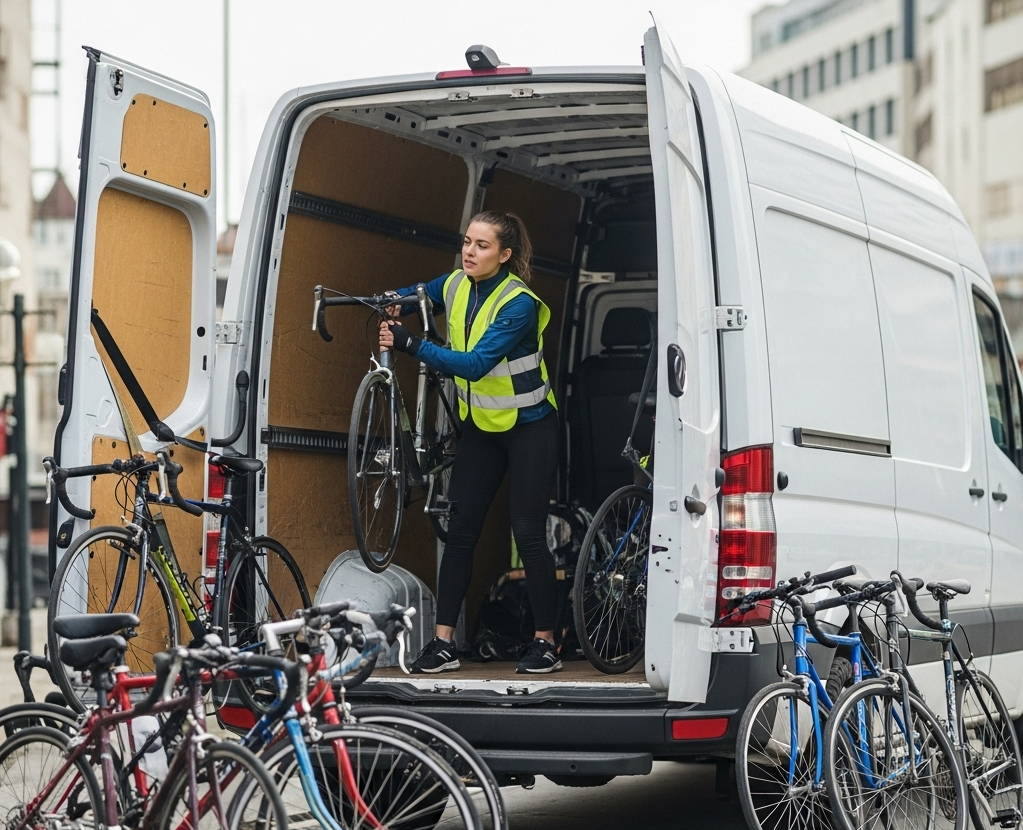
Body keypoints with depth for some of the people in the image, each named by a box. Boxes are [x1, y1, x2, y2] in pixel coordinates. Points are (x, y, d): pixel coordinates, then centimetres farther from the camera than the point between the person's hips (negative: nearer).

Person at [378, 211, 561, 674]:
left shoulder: (519, 304, -23)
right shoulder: (457, 286, -3)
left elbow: (476, 364, -33)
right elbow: (416, 295, 18)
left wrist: (411, 345, -39)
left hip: (528, 426, -6)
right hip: (480, 425, 6)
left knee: (528, 533, -8)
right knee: (460, 530, -1)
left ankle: (546, 644, 3)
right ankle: (443, 643, 0)